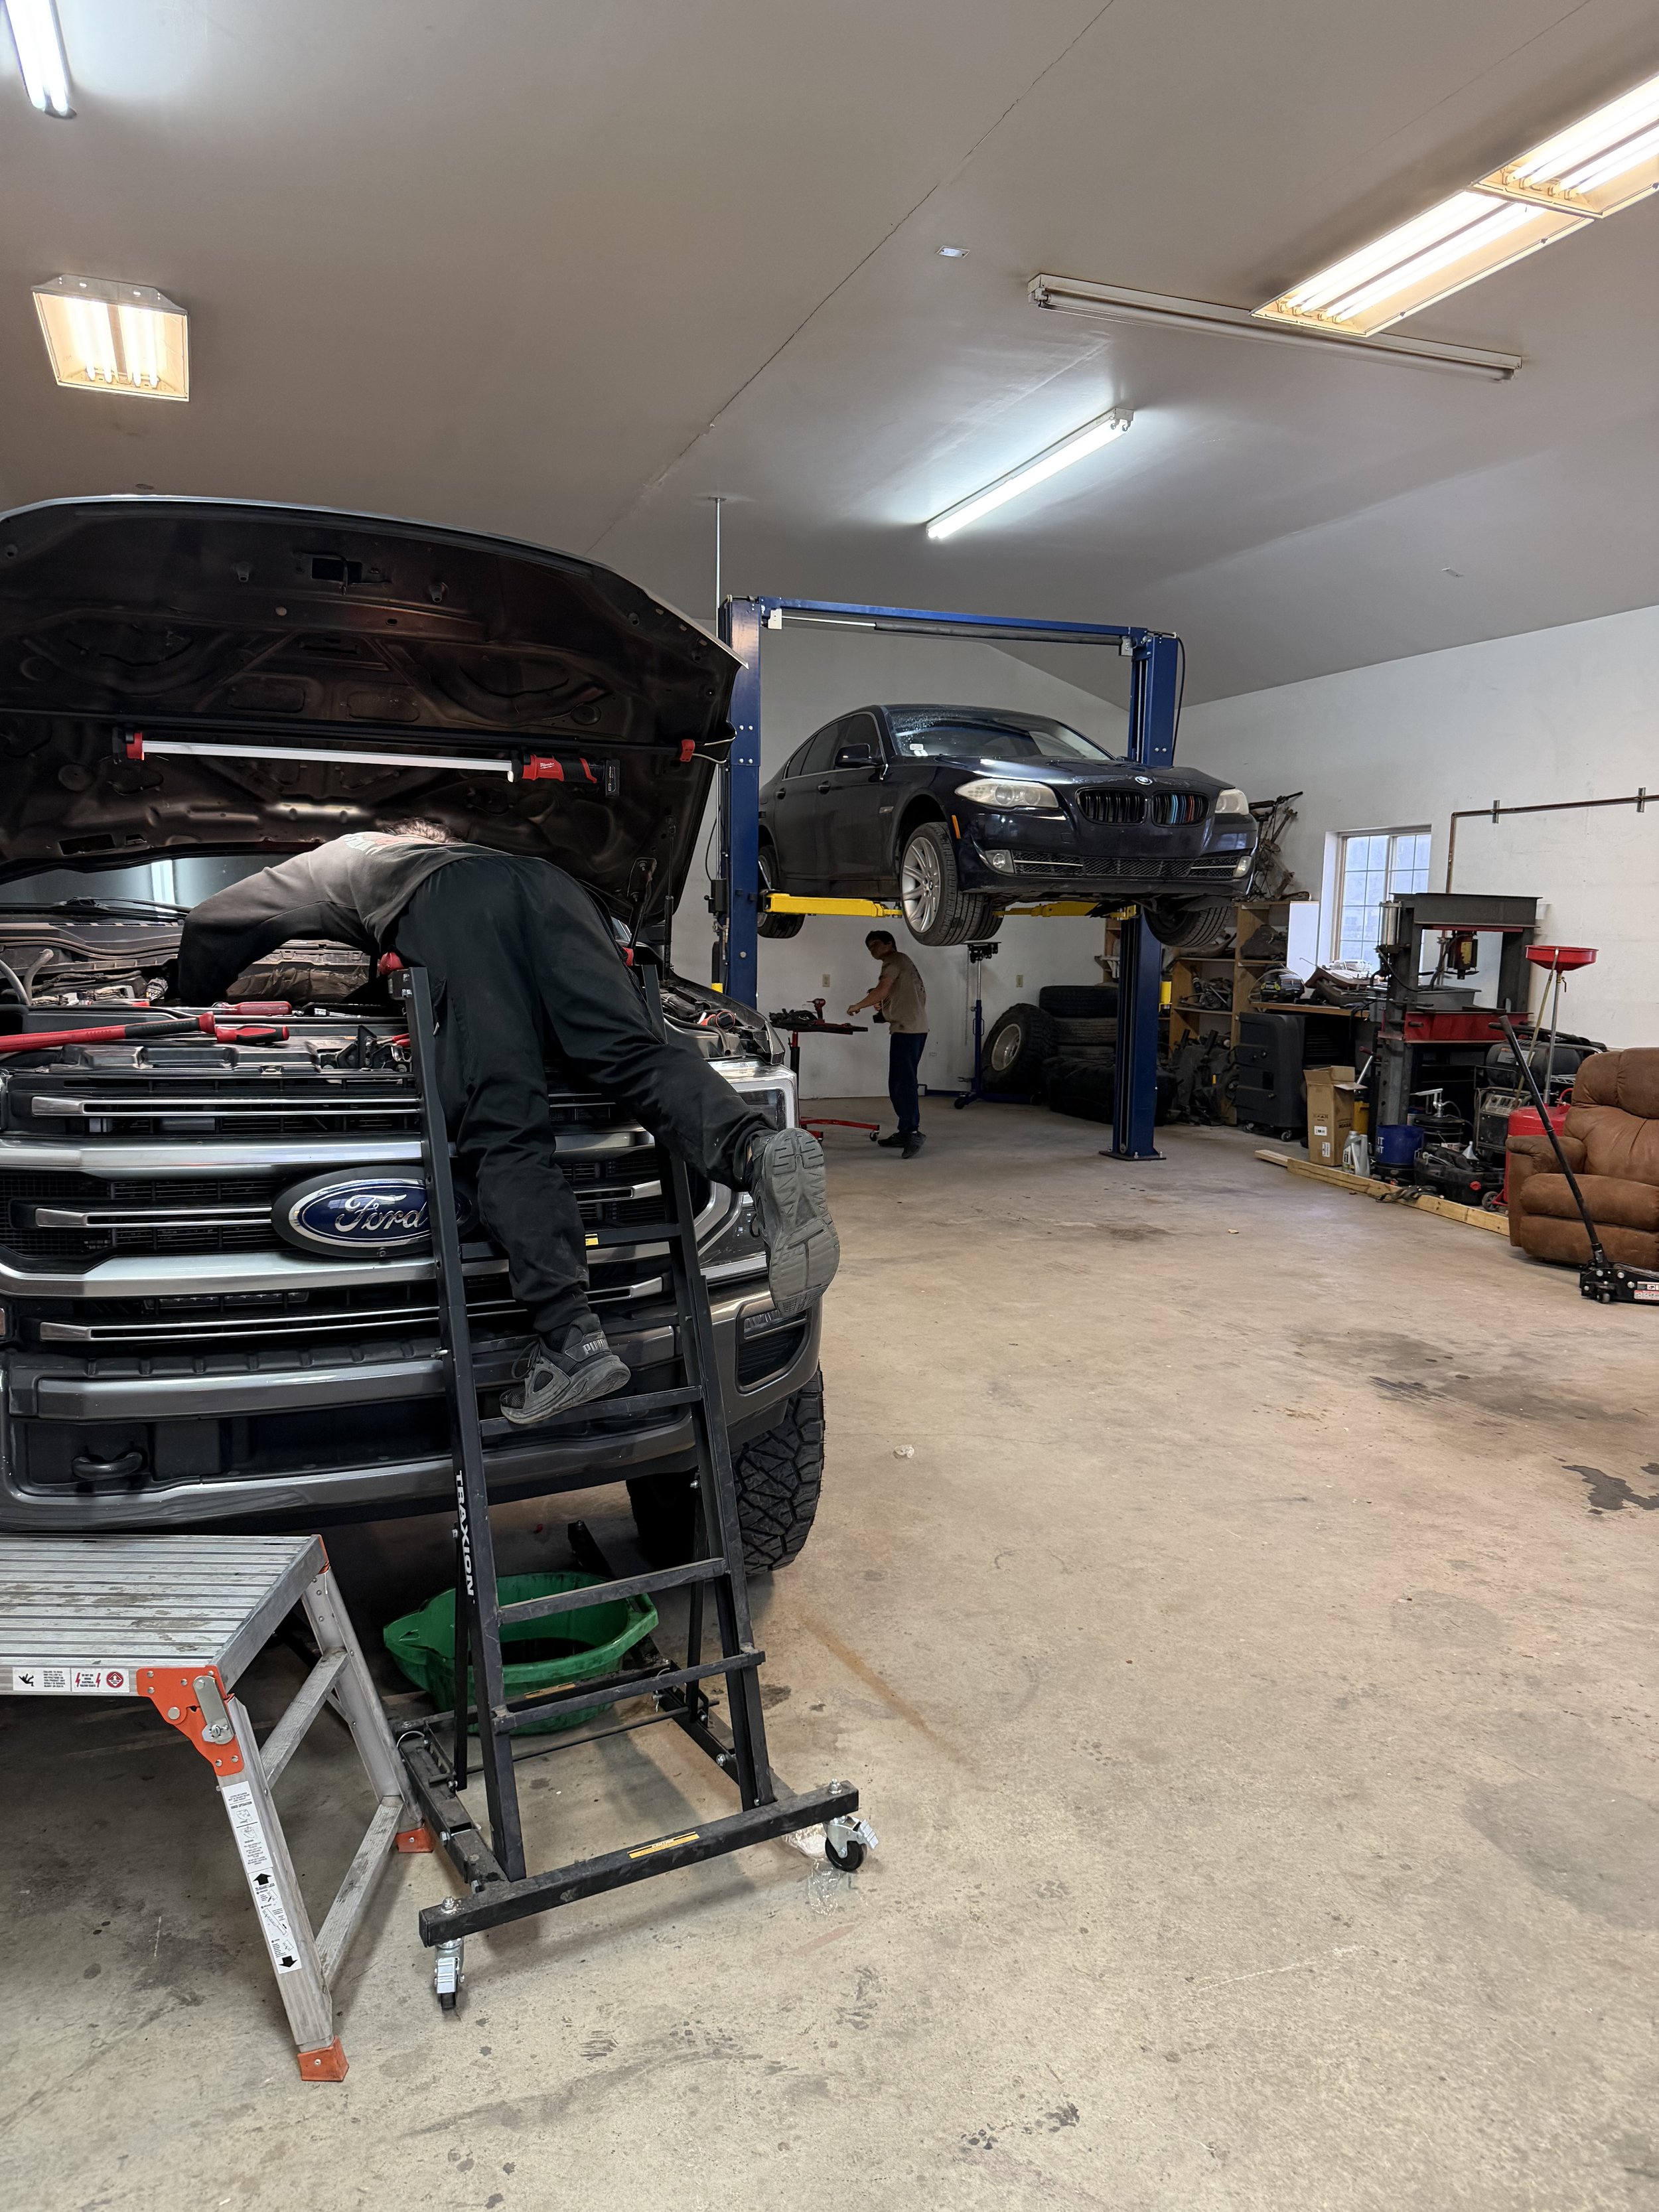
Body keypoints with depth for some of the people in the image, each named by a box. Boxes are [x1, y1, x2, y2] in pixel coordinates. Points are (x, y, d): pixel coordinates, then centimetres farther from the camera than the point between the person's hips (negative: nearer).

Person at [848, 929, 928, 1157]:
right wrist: (884, 1007, 17)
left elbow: (881, 991, -17)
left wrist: (858, 1006, -5)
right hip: (917, 1028, 10)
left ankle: (913, 1132, -24)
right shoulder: (903, 962, 26)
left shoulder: (894, 960, -4)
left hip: (906, 1029, -10)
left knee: (903, 1082, -16)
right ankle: (905, 1132, 12)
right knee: (901, 1083, 11)